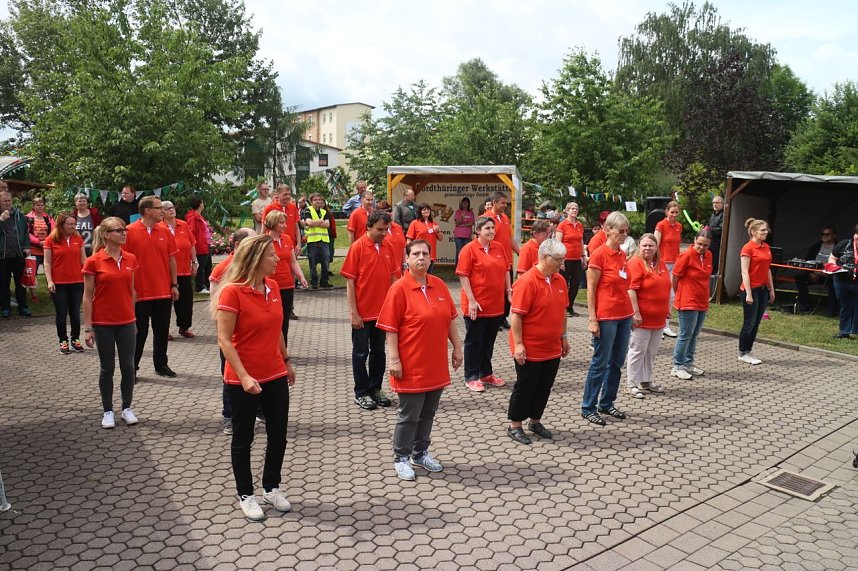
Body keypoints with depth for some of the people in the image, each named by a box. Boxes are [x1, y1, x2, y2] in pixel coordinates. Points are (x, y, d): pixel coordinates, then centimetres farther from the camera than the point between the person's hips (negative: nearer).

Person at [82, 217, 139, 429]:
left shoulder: (131, 259, 2)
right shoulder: (94, 262, -9)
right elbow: (87, 296, -6)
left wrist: (134, 317, 11)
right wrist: (87, 328, -7)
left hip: (126, 322, 3)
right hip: (103, 323, -3)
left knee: (128, 367, 7)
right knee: (107, 368, 7)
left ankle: (127, 408, 23)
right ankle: (108, 411, 21)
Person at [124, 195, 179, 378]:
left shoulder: (165, 232, 5)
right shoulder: (129, 231, -8)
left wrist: (174, 285, 7)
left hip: (164, 292, 4)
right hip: (139, 293, -4)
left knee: (162, 330, 13)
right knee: (139, 332, 5)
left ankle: (161, 364, 27)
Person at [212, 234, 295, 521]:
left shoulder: (272, 286, 2)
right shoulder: (232, 292, -17)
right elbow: (224, 340, -17)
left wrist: (287, 361, 18)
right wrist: (244, 376, -24)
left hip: (275, 375, 6)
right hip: (243, 380, -6)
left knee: (278, 435, 14)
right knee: (243, 438, 12)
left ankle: (272, 487, 35)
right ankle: (246, 495, 29)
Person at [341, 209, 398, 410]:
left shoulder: (388, 247, 2)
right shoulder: (357, 247, -11)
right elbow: (350, 282, -11)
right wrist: (353, 312, -13)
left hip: (382, 311, 5)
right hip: (362, 312, -5)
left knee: (379, 351, 15)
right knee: (361, 353, 7)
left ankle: (376, 389, 29)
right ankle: (361, 393, 19)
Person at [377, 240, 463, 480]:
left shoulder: (439, 285, 5)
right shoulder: (399, 288, -12)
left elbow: (450, 319, 12)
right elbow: (390, 328, -13)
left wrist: (457, 347, 11)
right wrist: (393, 359, -16)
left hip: (436, 365, 6)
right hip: (412, 367, -6)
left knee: (428, 413, 17)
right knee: (409, 416, 6)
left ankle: (421, 453, 34)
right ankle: (401, 458, 24)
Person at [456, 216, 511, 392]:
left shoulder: (499, 248, 7)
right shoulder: (469, 249, -10)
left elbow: (506, 271, 15)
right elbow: (463, 276, -13)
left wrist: (509, 291, 8)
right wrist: (471, 301, -18)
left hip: (496, 304, 6)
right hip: (477, 305, -6)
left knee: (489, 341, 16)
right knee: (474, 341, 6)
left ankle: (486, 374, 30)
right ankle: (471, 377, 17)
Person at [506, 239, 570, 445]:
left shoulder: (560, 280, 5)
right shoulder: (527, 281, -18)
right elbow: (516, 315, -19)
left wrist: (563, 337, 17)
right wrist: (518, 344, -20)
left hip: (552, 348, 7)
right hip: (530, 349, -7)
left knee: (544, 387, 16)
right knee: (525, 387, 5)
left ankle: (535, 421, 33)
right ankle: (515, 426, 20)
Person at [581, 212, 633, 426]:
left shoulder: (622, 255, 9)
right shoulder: (599, 255, -12)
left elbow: (623, 286, 15)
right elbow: (590, 289, -13)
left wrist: (631, 313, 13)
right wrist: (592, 319, -16)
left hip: (624, 315, 7)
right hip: (606, 317, -7)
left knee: (617, 362, 13)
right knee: (600, 363, 0)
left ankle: (607, 403, 26)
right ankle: (588, 408, 12)